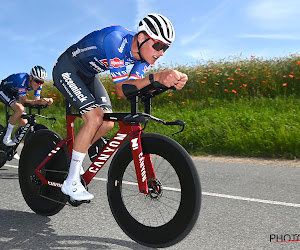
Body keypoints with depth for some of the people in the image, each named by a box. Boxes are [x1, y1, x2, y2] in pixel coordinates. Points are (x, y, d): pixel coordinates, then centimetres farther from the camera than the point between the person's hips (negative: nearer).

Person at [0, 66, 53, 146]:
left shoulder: (38, 84, -17)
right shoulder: (22, 79, -36)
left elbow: (36, 100, -18)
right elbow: (24, 101, -38)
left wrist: (46, 101, -40)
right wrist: (40, 101, -54)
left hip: (14, 94, 7)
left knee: (23, 123, -4)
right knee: (20, 109, -34)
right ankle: (7, 138, -22)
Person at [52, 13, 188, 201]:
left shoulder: (143, 52, -11)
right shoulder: (116, 39, -35)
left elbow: (135, 87, -20)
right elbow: (122, 90, -38)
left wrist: (172, 82, -35)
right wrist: (156, 78, -51)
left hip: (88, 75, 8)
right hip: (67, 70, -8)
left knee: (107, 123, -4)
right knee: (95, 118, -22)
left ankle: (72, 156, 20)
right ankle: (71, 183, -12)